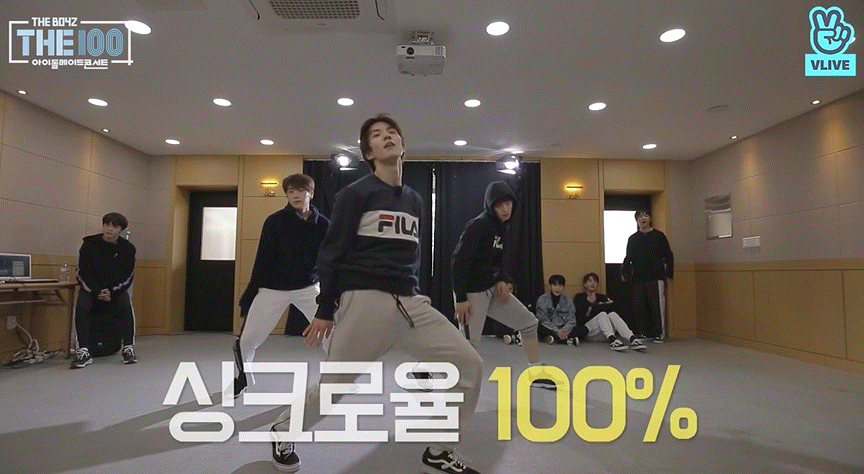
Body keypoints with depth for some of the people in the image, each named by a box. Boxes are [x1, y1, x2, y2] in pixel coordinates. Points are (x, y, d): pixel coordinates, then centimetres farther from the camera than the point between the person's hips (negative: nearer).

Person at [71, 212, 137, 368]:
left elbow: (128, 276, -2)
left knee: (126, 307, -28)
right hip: (91, 288, 0)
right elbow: (82, 273, -5)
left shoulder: (127, 248, -3)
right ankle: (84, 352, -22)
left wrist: (112, 292, -18)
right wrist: (97, 292, -18)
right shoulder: (89, 245, -6)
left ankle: (128, 348, -18)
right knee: (82, 307, -28)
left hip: (116, 289, 0)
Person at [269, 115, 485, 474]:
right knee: (332, 388, 3)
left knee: (469, 364, -5)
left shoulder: (414, 200, 16)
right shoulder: (355, 194, -3)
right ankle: (282, 432, 36)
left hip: (410, 303, 6)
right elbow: (331, 252, -3)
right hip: (365, 302, -5)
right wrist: (325, 310, -5)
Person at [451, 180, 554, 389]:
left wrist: (502, 280, 0)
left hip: (492, 289, 9)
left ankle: (536, 375, 23)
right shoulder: (478, 226, -19)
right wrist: (460, 299, -23)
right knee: (470, 345, -6)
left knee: (529, 322, 9)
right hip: (472, 293, -9)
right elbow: (459, 262, -22)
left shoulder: (501, 225, 8)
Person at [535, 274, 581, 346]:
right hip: (548, 328, -2)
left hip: (563, 328, 3)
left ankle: (552, 338, -29)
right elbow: (543, 320, -10)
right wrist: (556, 331, -23)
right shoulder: (542, 299, -3)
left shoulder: (568, 300, 5)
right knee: (539, 328, -35)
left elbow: (571, 320, -2)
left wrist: (564, 331, -23)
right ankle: (567, 340, -31)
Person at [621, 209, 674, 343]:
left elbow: (668, 256, 4)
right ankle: (644, 333, 14)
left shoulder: (659, 236, 4)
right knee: (639, 307, 3)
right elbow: (628, 257, 16)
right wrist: (624, 272, 6)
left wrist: (669, 273, -3)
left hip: (656, 278, -3)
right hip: (637, 279, 3)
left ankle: (659, 334, 5)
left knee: (657, 306, -5)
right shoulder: (633, 238, 12)